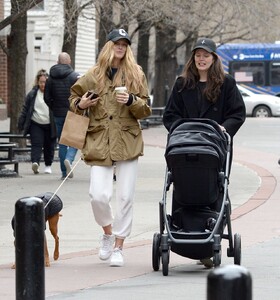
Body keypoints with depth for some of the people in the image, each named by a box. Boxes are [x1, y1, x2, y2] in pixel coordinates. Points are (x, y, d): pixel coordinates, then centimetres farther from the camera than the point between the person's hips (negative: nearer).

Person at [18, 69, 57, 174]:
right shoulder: (32, 94, 3)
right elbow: (25, 109, 8)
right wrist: (21, 124, 6)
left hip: (50, 125, -1)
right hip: (36, 124, 1)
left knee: (49, 146, 8)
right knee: (36, 144, -13)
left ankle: (48, 165, 24)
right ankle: (35, 162, -25)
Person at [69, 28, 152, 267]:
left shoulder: (136, 74, 8)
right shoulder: (93, 75, 10)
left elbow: (146, 110, 6)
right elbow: (74, 97, 22)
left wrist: (131, 101, -13)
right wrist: (79, 104, 0)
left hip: (127, 142, 0)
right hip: (99, 142, 0)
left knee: (125, 197, -3)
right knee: (98, 195, -11)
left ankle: (118, 247, 7)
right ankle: (108, 233, 17)